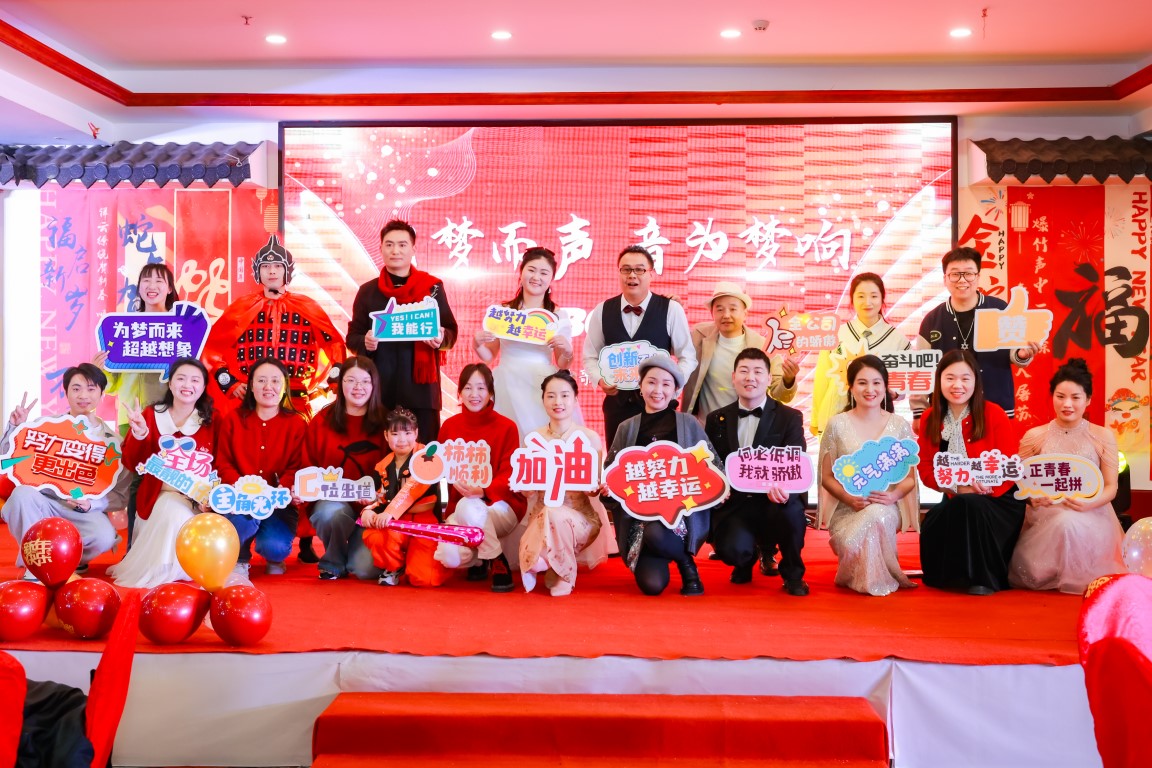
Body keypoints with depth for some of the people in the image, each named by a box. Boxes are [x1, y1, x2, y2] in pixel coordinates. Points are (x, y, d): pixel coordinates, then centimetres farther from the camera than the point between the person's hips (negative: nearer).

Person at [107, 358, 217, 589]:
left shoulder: (211, 422, 5)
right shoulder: (151, 415, 6)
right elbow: (132, 463, 0)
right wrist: (139, 434, -18)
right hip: (160, 494, 0)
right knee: (175, 516, -32)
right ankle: (159, 569, -5)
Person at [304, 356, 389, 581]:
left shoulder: (384, 422, 1)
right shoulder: (322, 420, 3)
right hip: (331, 500, 1)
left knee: (366, 569, -19)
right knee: (331, 513, -36)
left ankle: (358, 547, 21)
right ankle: (333, 563, -2)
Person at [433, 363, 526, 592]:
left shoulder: (506, 427, -8)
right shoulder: (449, 426, 3)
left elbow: (509, 476, -13)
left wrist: (482, 491, -32)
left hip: (501, 505, -3)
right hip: (459, 507, 3)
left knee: (468, 506, -37)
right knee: (449, 557, -26)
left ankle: (498, 563, -13)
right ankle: (478, 560, 13)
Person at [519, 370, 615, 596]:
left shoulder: (590, 438, -4)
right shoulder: (533, 439, 4)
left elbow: (593, 490, -3)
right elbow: (528, 492, 4)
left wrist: (593, 487, -27)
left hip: (581, 516, 0)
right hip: (542, 516, 0)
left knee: (556, 515, -36)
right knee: (533, 559, -33)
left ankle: (563, 577, -14)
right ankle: (544, 565, 2)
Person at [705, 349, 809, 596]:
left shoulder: (790, 418, 4)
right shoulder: (717, 420, 11)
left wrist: (783, 487, -31)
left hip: (773, 502, -1)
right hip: (732, 505, 1)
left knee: (790, 508, -36)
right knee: (733, 550, -29)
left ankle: (792, 573, -4)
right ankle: (747, 559, 14)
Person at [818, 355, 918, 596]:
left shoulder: (899, 426, 5)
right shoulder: (837, 425, 2)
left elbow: (909, 478, 7)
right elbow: (827, 477, 5)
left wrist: (894, 495, -15)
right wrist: (850, 498, -14)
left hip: (885, 510, 1)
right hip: (846, 510, 0)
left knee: (876, 514, -36)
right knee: (853, 545, -33)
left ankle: (878, 574, -7)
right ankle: (876, 579, 1)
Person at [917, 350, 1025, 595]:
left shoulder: (994, 414, -8)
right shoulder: (930, 418, 2)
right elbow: (925, 468, 0)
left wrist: (982, 486, -27)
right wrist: (957, 488, -19)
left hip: (998, 501, -3)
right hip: (956, 503, 3)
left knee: (969, 505, -35)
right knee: (931, 525, -28)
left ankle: (984, 578, -16)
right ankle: (946, 576, 1)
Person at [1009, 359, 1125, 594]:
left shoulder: (1103, 436, 7)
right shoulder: (1034, 436, 8)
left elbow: (1111, 487, 3)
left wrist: (1090, 503, -18)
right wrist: (1032, 497, -15)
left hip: (1091, 518, 0)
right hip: (1044, 515, 0)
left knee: (1072, 523, -35)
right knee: (1065, 523, -34)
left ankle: (1076, 580, -7)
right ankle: (1060, 576, -3)